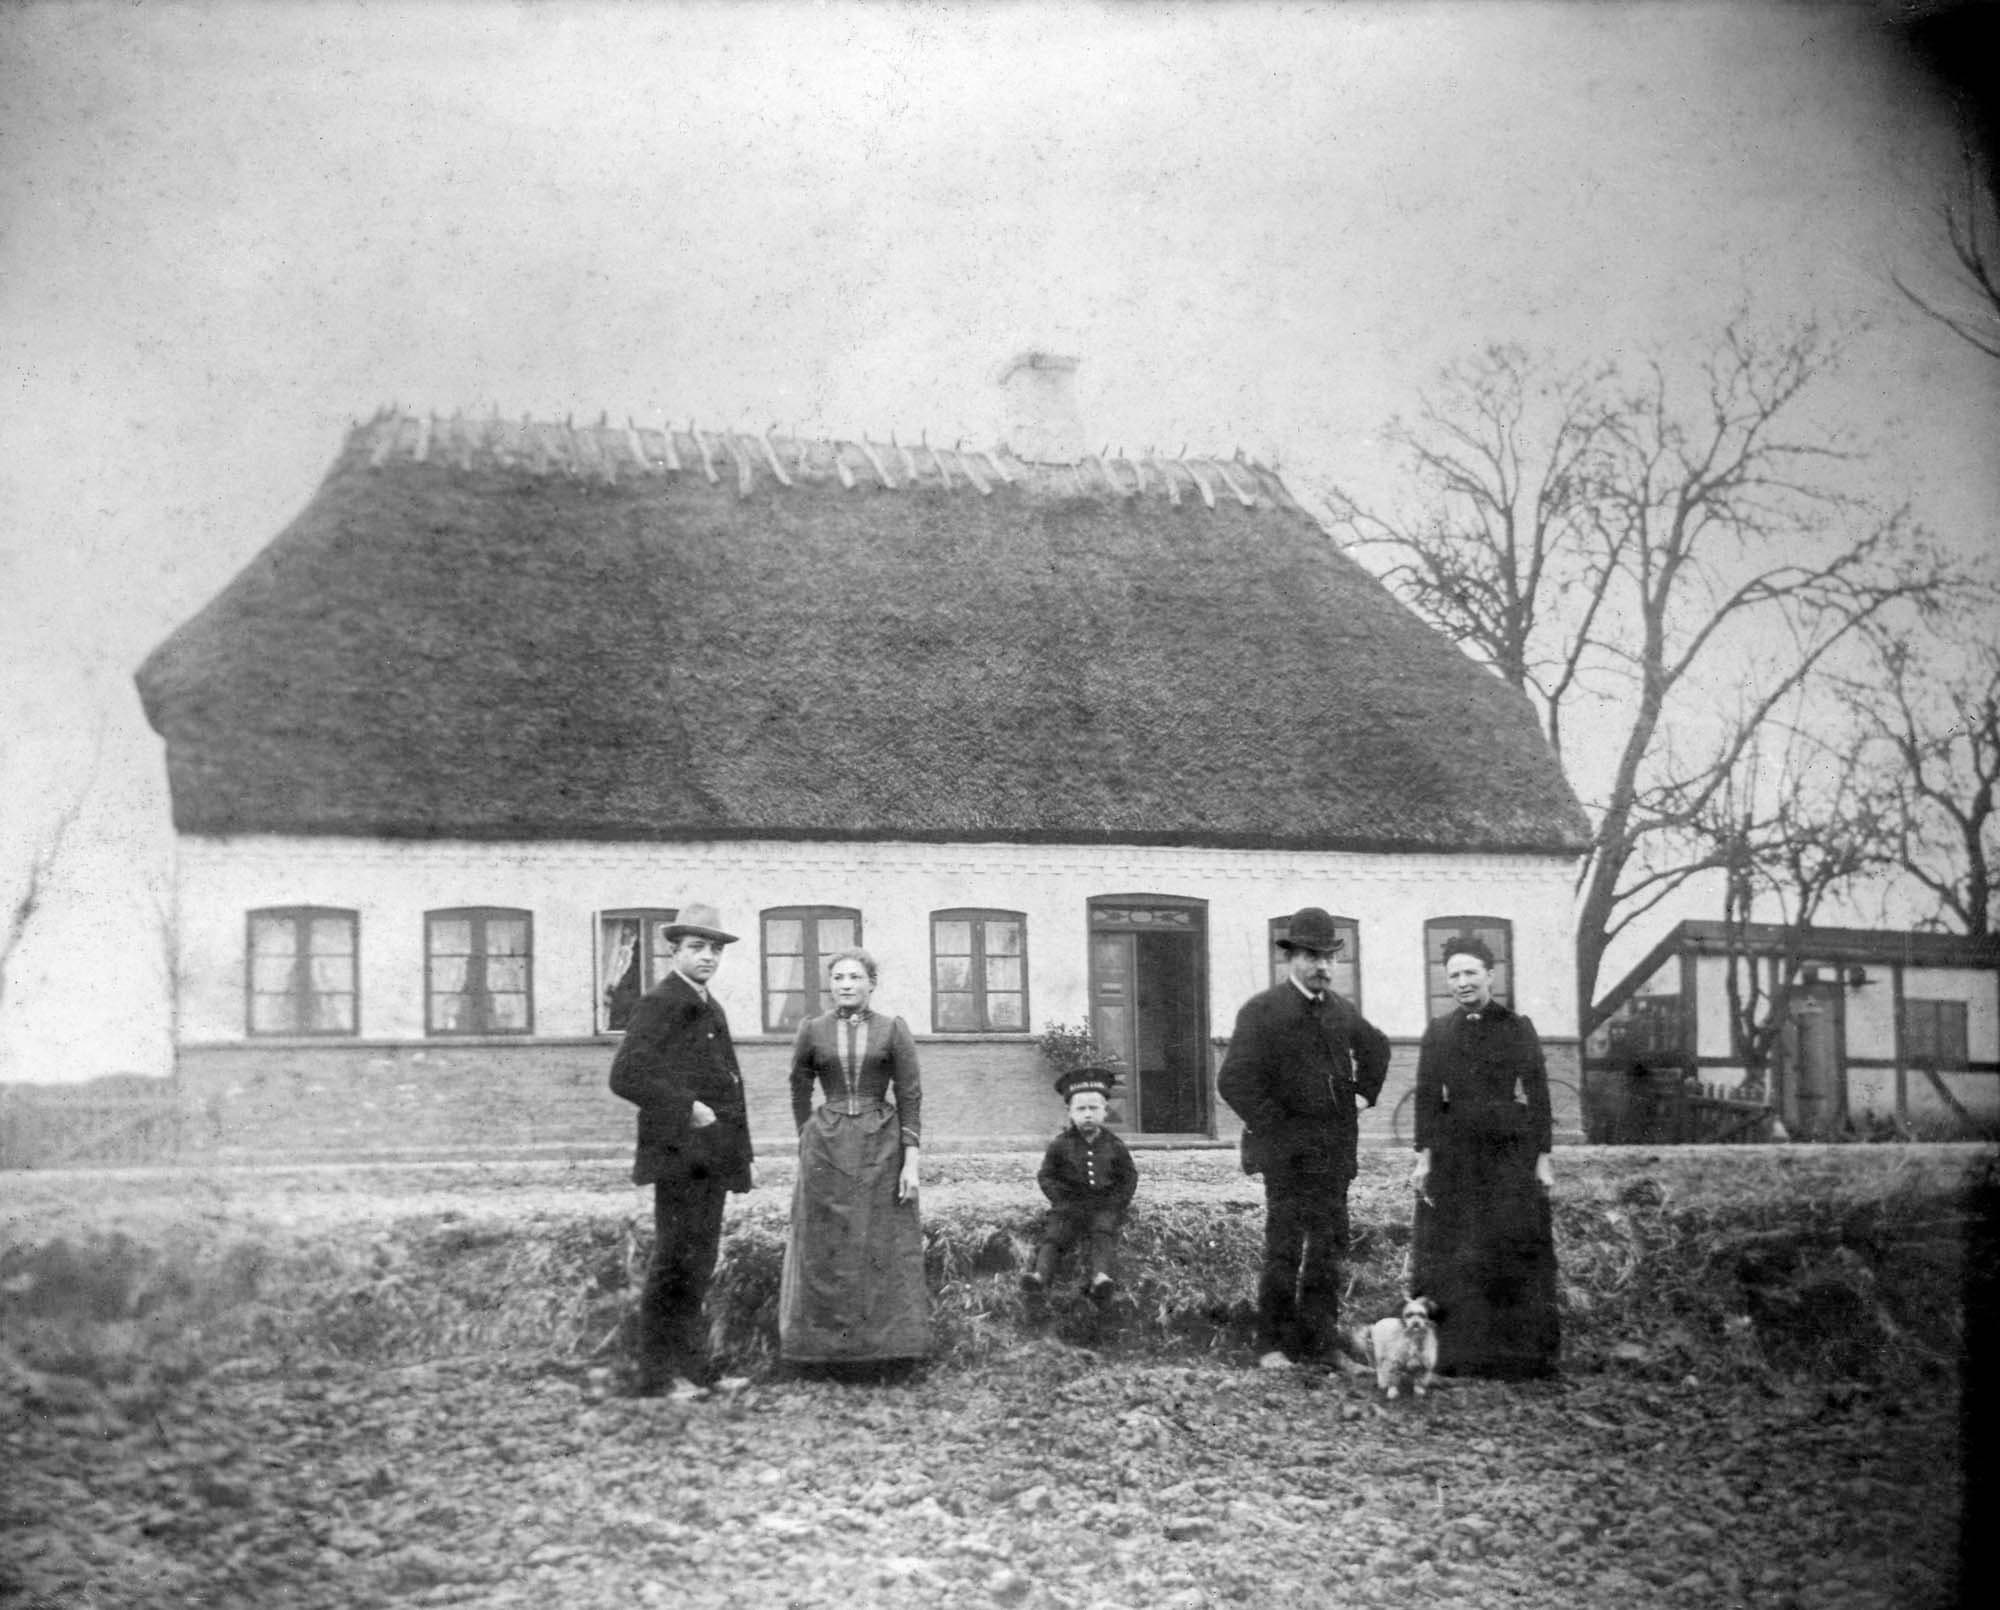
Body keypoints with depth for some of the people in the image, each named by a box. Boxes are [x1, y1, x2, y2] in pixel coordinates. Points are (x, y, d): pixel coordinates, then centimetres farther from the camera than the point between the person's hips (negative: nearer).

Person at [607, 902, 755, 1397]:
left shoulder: (710, 1007, 20)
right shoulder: (660, 1003, -10)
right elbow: (625, 1075, -20)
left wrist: (743, 1154, 21)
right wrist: (686, 1108, -21)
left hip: (712, 1158, 9)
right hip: (679, 1155, -9)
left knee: (699, 1264, 13)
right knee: (675, 1263, -7)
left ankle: (692, 1368, 21)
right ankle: (657, 1376, -2)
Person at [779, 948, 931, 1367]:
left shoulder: (893, 1031, 0)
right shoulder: (812, 1031, 4)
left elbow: (910, 1097, -2)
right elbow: (799, 1094, 15)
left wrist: (911, 1159, -8)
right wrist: (810, 1141, 12)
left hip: (883, 1147, -1)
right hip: (826, 1149, 1)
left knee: (884, 1247, 2)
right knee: (826, 1248, 5)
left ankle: (890, 1342, 10)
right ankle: (825, 1344, 13)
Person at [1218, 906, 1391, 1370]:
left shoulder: (1340, 1011, 12)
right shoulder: (1261, 1011, -8)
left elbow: (1377, 1047, 32)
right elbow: (1233, 1081, -14)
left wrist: (1365, 1092, 19)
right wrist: (1272, 1127, -13)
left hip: (1337, 1148, 6)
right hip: (1289, 1151, -6)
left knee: (1330, 1246, 8)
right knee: (1284, 1248, -5)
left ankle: (1320, 1339, 16)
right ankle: (1273, 1345, 2)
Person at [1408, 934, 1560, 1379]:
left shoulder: (1519, 1029, 2)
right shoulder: (1438, 1032, 7)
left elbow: (1538, 1096, 0)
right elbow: (1427, 1096, 4)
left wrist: (1543, 1157, -6)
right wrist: (1424, 1157, -4)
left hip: (1510, 1151, -2)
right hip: (1453, 1154, 2)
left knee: (1512, 1252, -1)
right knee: (1452, 1255, 2)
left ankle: (1517, 1354, 6)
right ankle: (1455, 1353, 9)